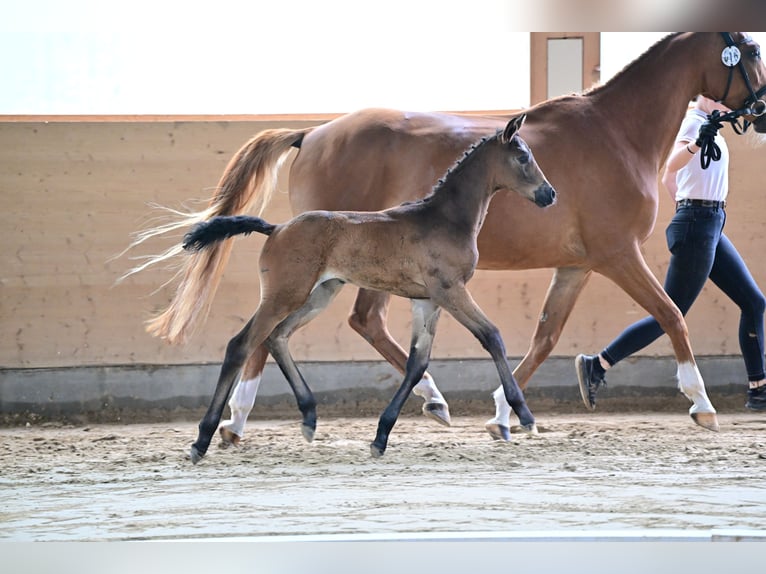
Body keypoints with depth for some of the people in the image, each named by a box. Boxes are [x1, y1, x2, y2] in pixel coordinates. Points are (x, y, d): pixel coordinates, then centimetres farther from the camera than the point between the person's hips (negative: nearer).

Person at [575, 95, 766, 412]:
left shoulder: (707, 124, 15)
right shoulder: (694, 122, -12)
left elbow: (668, 178, 23)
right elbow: (672, 164, -32)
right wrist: (698, 143, -49)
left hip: (712, 227, 10)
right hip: (698, 227, -10)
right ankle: (596, 365, -7)